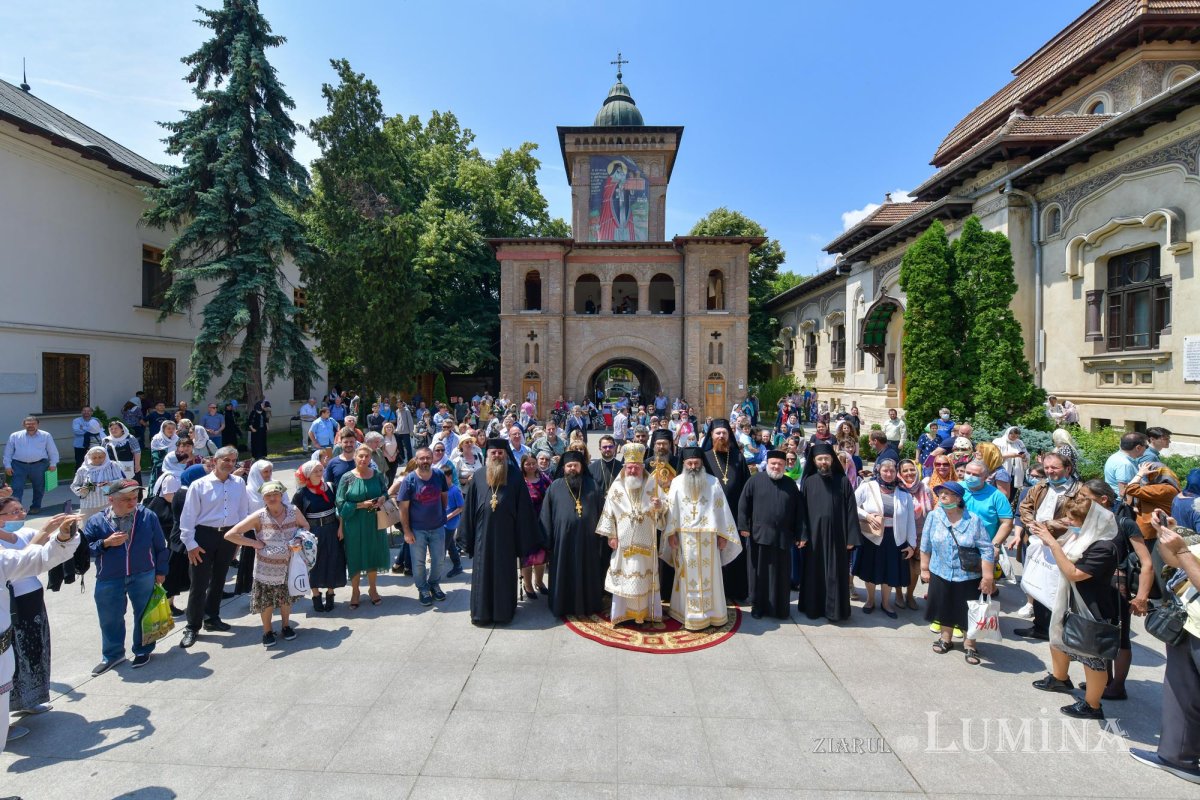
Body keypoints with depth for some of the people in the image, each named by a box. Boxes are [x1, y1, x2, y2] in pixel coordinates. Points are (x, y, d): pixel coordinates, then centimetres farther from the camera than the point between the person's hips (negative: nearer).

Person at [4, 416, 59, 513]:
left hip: (39, 466, 0)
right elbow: (8, 452, 8)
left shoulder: (46, 436, 6)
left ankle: (35, 507, 24)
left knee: (39, 488, 9)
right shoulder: (15, 436, 7)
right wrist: (7, 465, 1)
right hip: (19, 465, 0)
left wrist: (53, 464, 1)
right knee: (16, 488, -5)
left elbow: (53, 451, 8)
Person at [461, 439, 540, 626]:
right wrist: (469, 536, 3)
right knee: (483, 574, 8)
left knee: (505, 574, 8)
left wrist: (523, 539, -3)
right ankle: (481, 611, 21)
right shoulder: (478, 478, 3)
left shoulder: (515, 477, -1)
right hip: (483, 535, 1)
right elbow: (469, 509, 6)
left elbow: (523, 509, -1)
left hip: (505, 535, -1)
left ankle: (504, 611, 22)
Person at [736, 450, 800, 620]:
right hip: (760, 535, -2)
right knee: (760, 573, 5)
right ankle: (758, 606, 16)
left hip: (783, 537, 2)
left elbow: (797, 511, 10)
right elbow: (743, 503, -2)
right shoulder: (755, 481, 0)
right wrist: (744, 526, -9)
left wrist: (797, 535, 7)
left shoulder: (791, 485, 9)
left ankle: (780, 608, 20)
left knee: (781, 575, 8)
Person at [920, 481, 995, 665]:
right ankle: (946, 639, 35)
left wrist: (987, 577, -12)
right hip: (940, 574, 2)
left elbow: (986, 550, -10)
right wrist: (924, 568, 5)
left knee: (969, 612, 9)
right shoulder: (933, 516, -7)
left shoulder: (974, 520, -12)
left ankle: (969, 645, 29)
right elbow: (925, 546, 1)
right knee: (944, 608, 15)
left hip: (969, 576, -2)